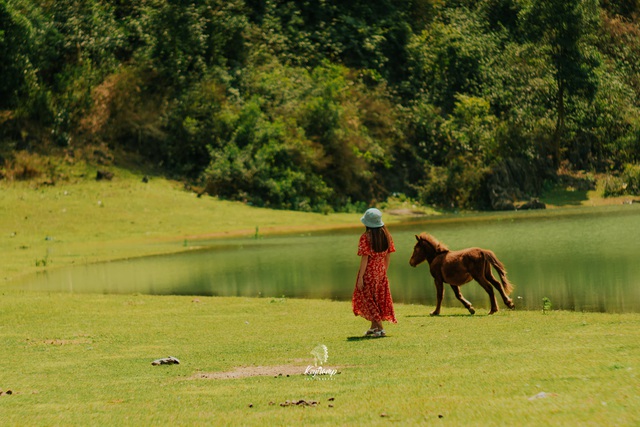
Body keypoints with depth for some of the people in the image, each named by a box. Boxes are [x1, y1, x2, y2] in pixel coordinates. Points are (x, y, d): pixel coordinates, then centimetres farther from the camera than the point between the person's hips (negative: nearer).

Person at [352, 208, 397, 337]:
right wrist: (384, 271, 17)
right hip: (381, 272, 6)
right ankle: (374, 327, 28)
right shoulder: (386, 235, 1)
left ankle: (380, 328, -1)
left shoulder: (365, 237, -16)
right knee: (379, 298, 19)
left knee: (369, 299, 5)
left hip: (369, 272, -6)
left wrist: (360, 277, -12)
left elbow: (365, 258, -17)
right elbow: (388, 256, 6)